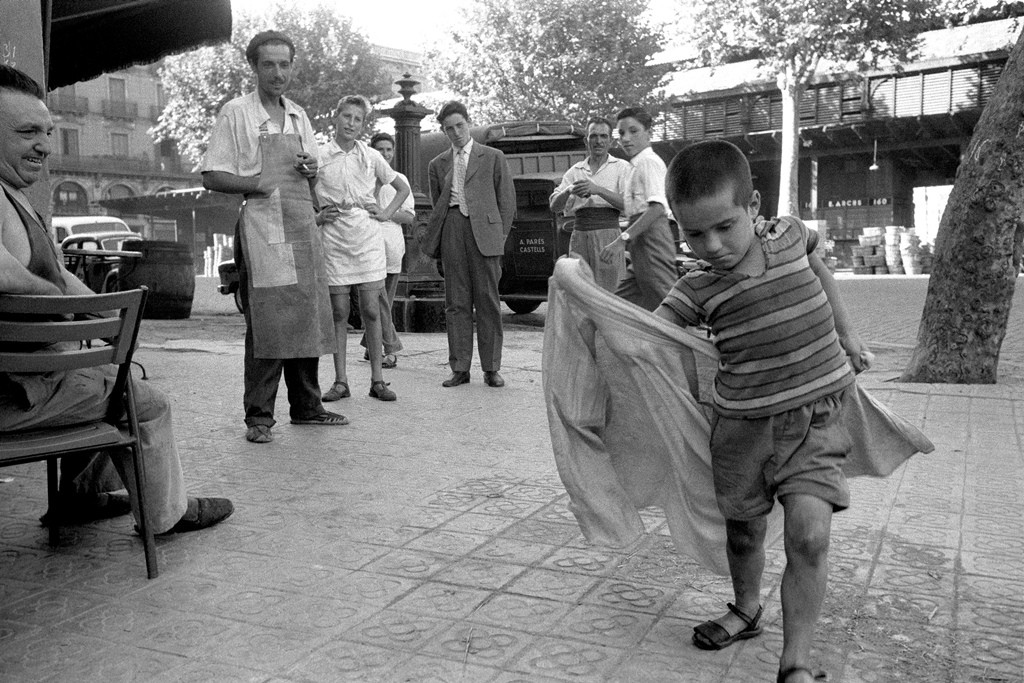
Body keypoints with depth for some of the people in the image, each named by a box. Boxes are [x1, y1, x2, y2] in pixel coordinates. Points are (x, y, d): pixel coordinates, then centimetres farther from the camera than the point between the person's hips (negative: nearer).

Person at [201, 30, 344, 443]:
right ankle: (258, 416, 0)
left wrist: (311, 170, 3)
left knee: (307, 318, 8)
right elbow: (212, 177, -3)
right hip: (262, 230, -6)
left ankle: (306, 407, 19)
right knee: (266, 324, -8)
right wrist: (255, 183, -17)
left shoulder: (299, 117, 18)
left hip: (303, 228, 6)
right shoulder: (236, 113, 0)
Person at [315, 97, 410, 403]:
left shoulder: (371, 156, 8)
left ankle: (377, 380, 7)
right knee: (338, 313, 3)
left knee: (371, 312, 1)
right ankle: (340, 381, 8)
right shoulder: (318, 156, 3)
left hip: (367, 239, 1)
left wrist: (386, 214, 7)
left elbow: (403, 188, 19)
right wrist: (317, 216, -5)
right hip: (333, 240, -1)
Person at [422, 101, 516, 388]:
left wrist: (499, 236, 1)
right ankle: (460, 369, 6)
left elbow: (507, 200, 8)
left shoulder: (493, 157, 10)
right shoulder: (437, 164, 18)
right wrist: (435, 237, 9)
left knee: (488, 302, -1)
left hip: (484, 230, -2)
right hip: (451, 230, 2)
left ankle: (491, 368, 6)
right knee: (456, 302, 2)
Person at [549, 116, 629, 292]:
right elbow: (554, 206, 8)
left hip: (608, 234, -3)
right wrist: (568, 191, -13)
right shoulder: (575, 171, 15)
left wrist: (598, 190, -17)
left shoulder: (621, 167, 6)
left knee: (608, 291, -9)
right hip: (580, 236, 3)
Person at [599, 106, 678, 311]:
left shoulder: (649, 161, -8)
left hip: (651, 236, -10)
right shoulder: (639, 165, 21)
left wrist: (623, 239, -27)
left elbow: (657, 207, -21)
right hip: (643, 241, 10)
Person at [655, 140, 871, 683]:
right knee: (743, 530, 16)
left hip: (816, 415, 0)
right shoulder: (699, 289, -10)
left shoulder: (790, 235, -3)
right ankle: (746, 609, 45)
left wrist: (845, 333, 24)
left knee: (808, 533, -15)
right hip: (742, 423, 0)